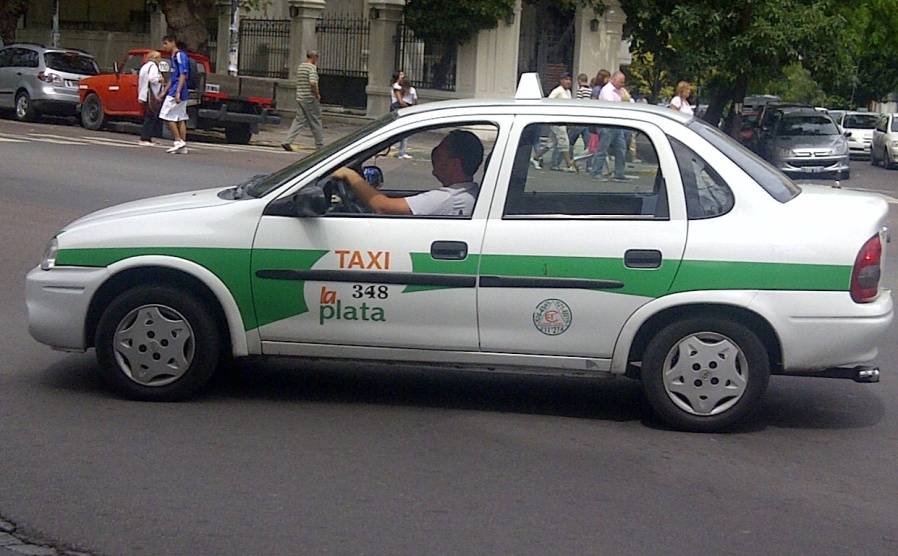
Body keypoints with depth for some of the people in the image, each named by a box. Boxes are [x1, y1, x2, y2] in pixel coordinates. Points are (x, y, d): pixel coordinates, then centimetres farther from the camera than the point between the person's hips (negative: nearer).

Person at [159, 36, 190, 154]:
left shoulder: (180, 55, -11)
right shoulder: (173, 57, 19)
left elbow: (183, 75, -19)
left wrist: (177, 92, -25)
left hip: (177, 93, -10)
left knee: (167, 116, -7)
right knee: (180, 118, 7)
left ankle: (178, 141, -6)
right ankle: (182, 147, 6)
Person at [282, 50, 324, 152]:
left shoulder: (300, 67, 14)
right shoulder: (312, 67, -13)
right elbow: (312, 82, -26)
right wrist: (317, 94, -11)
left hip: (300, 98, 7)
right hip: (310, 98, -7)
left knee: (299, 120, 6)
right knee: (315, 121, 3)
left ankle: (287, 141, -6)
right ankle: (320, 145, 12)